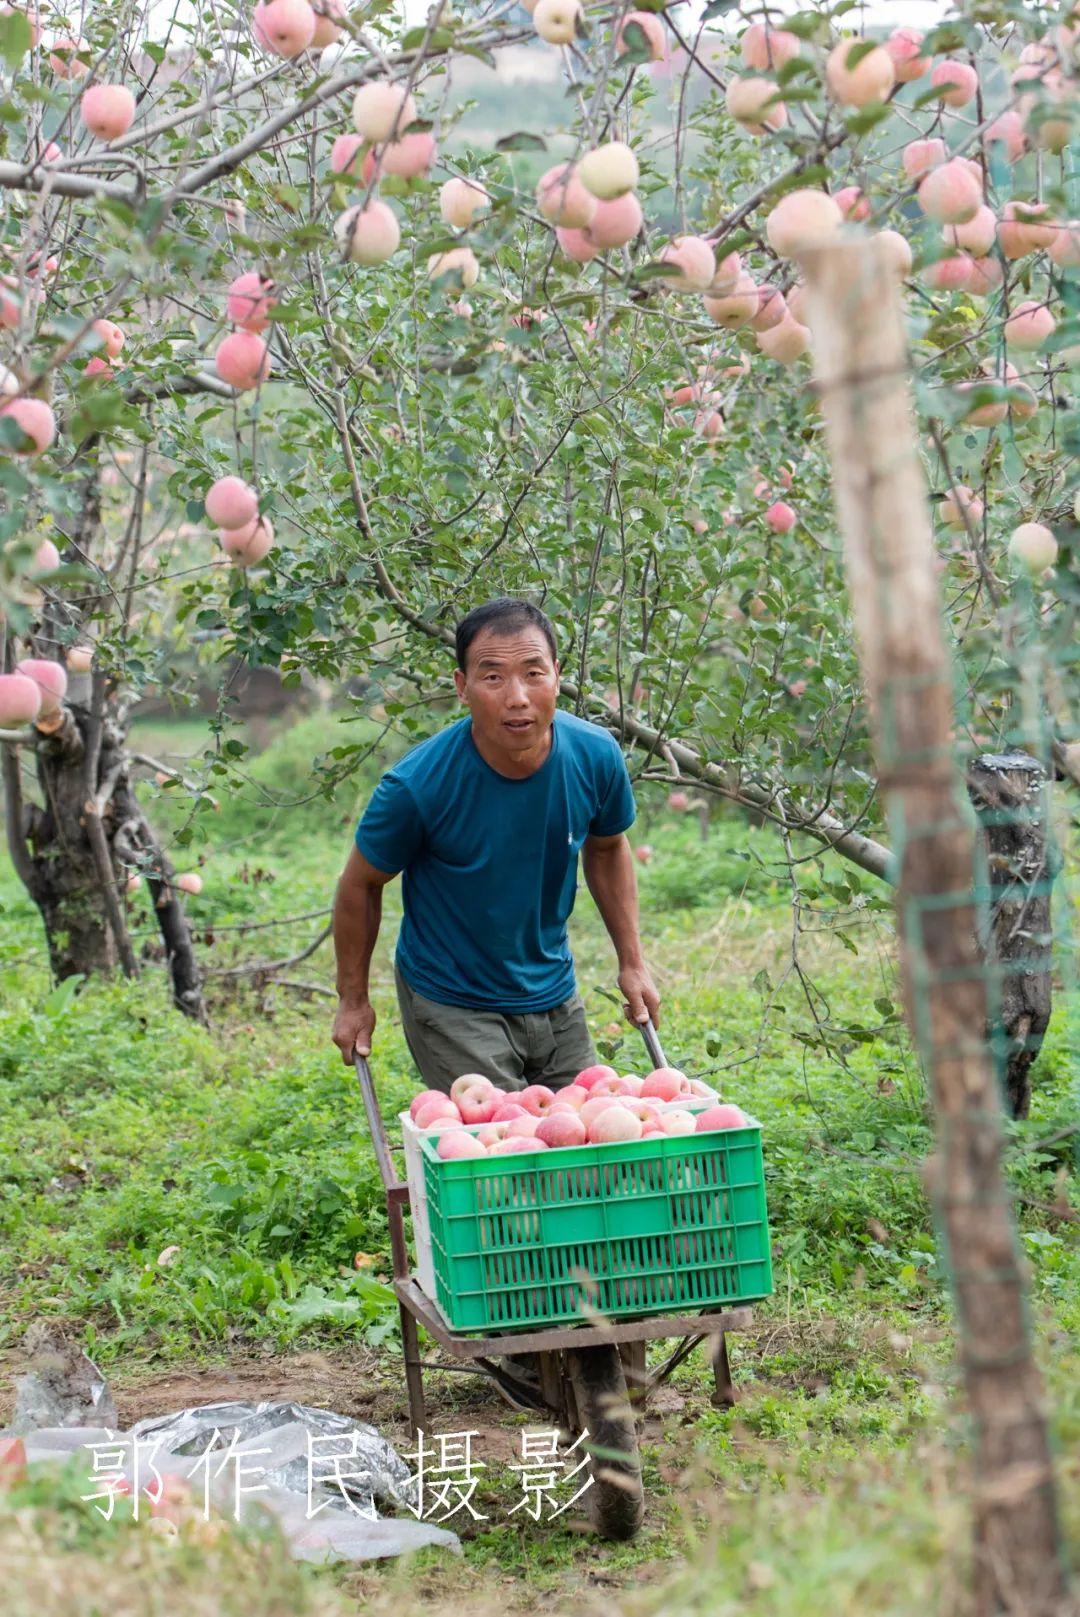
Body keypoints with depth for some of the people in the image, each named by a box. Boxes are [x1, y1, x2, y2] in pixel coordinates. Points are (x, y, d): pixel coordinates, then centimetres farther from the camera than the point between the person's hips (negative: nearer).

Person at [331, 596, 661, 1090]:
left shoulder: (596, 757, -14)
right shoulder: (418, 784, -25)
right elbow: (361, 884, -7)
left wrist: (632, 963, 8)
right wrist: (353, 1001, 1)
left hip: (553, 996, 5)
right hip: (452, 1007, -5)